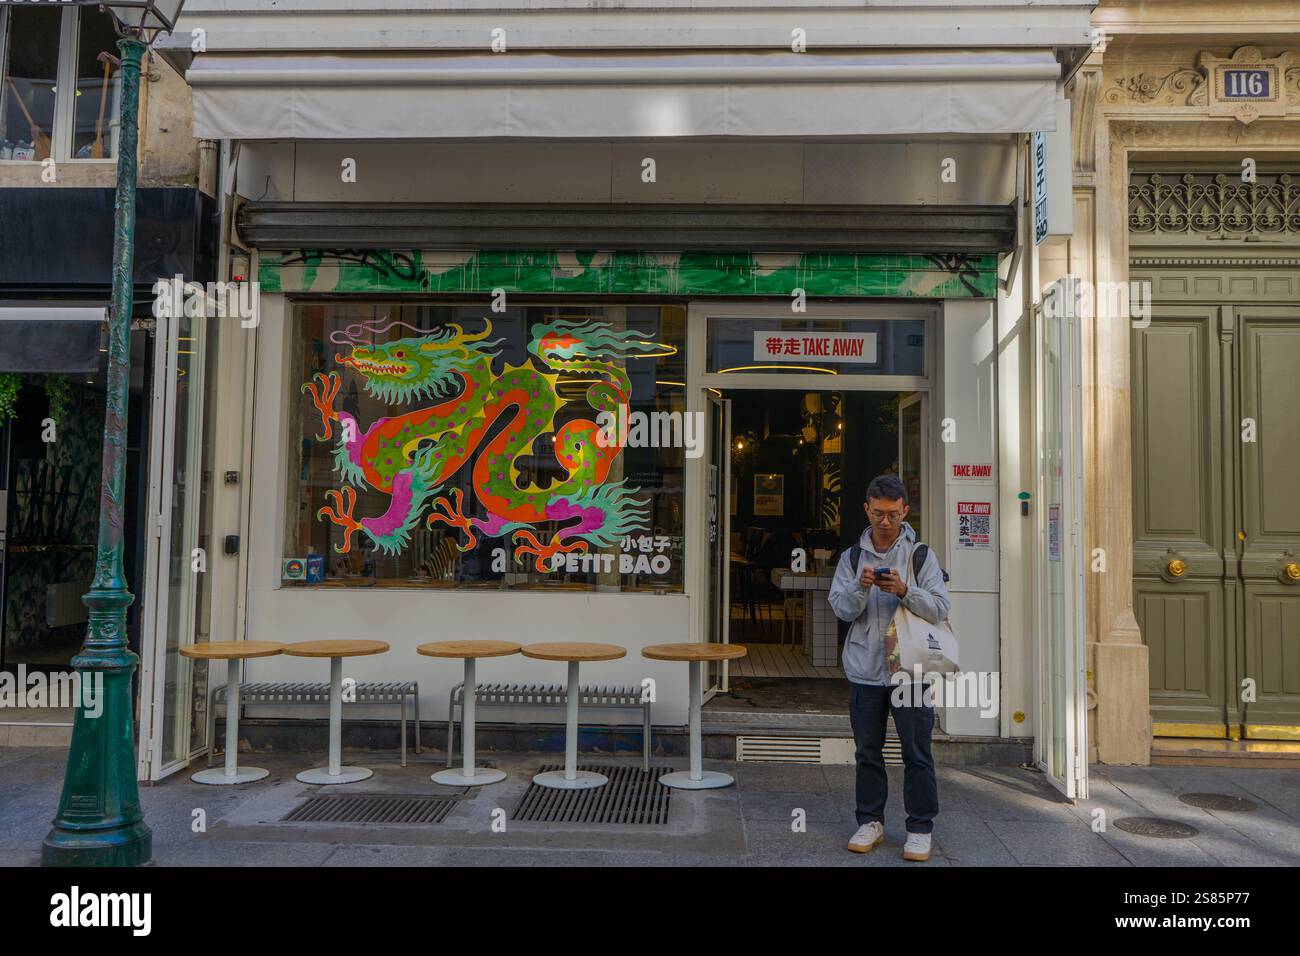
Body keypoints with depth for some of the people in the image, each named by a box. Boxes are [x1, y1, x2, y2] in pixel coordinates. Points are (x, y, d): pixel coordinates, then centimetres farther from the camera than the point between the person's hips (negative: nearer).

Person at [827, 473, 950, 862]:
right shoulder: (852, 556, 7)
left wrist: (905, 590, -22)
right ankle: (871, 822, 24)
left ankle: (920, 828, 14)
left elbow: (940, 608, -7)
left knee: (916, 752, 3)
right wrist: (860, 589, -20)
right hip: (865, 670, 2)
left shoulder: (921, 554, 1)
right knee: (868, 752, 11)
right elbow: (841, 608, -1)